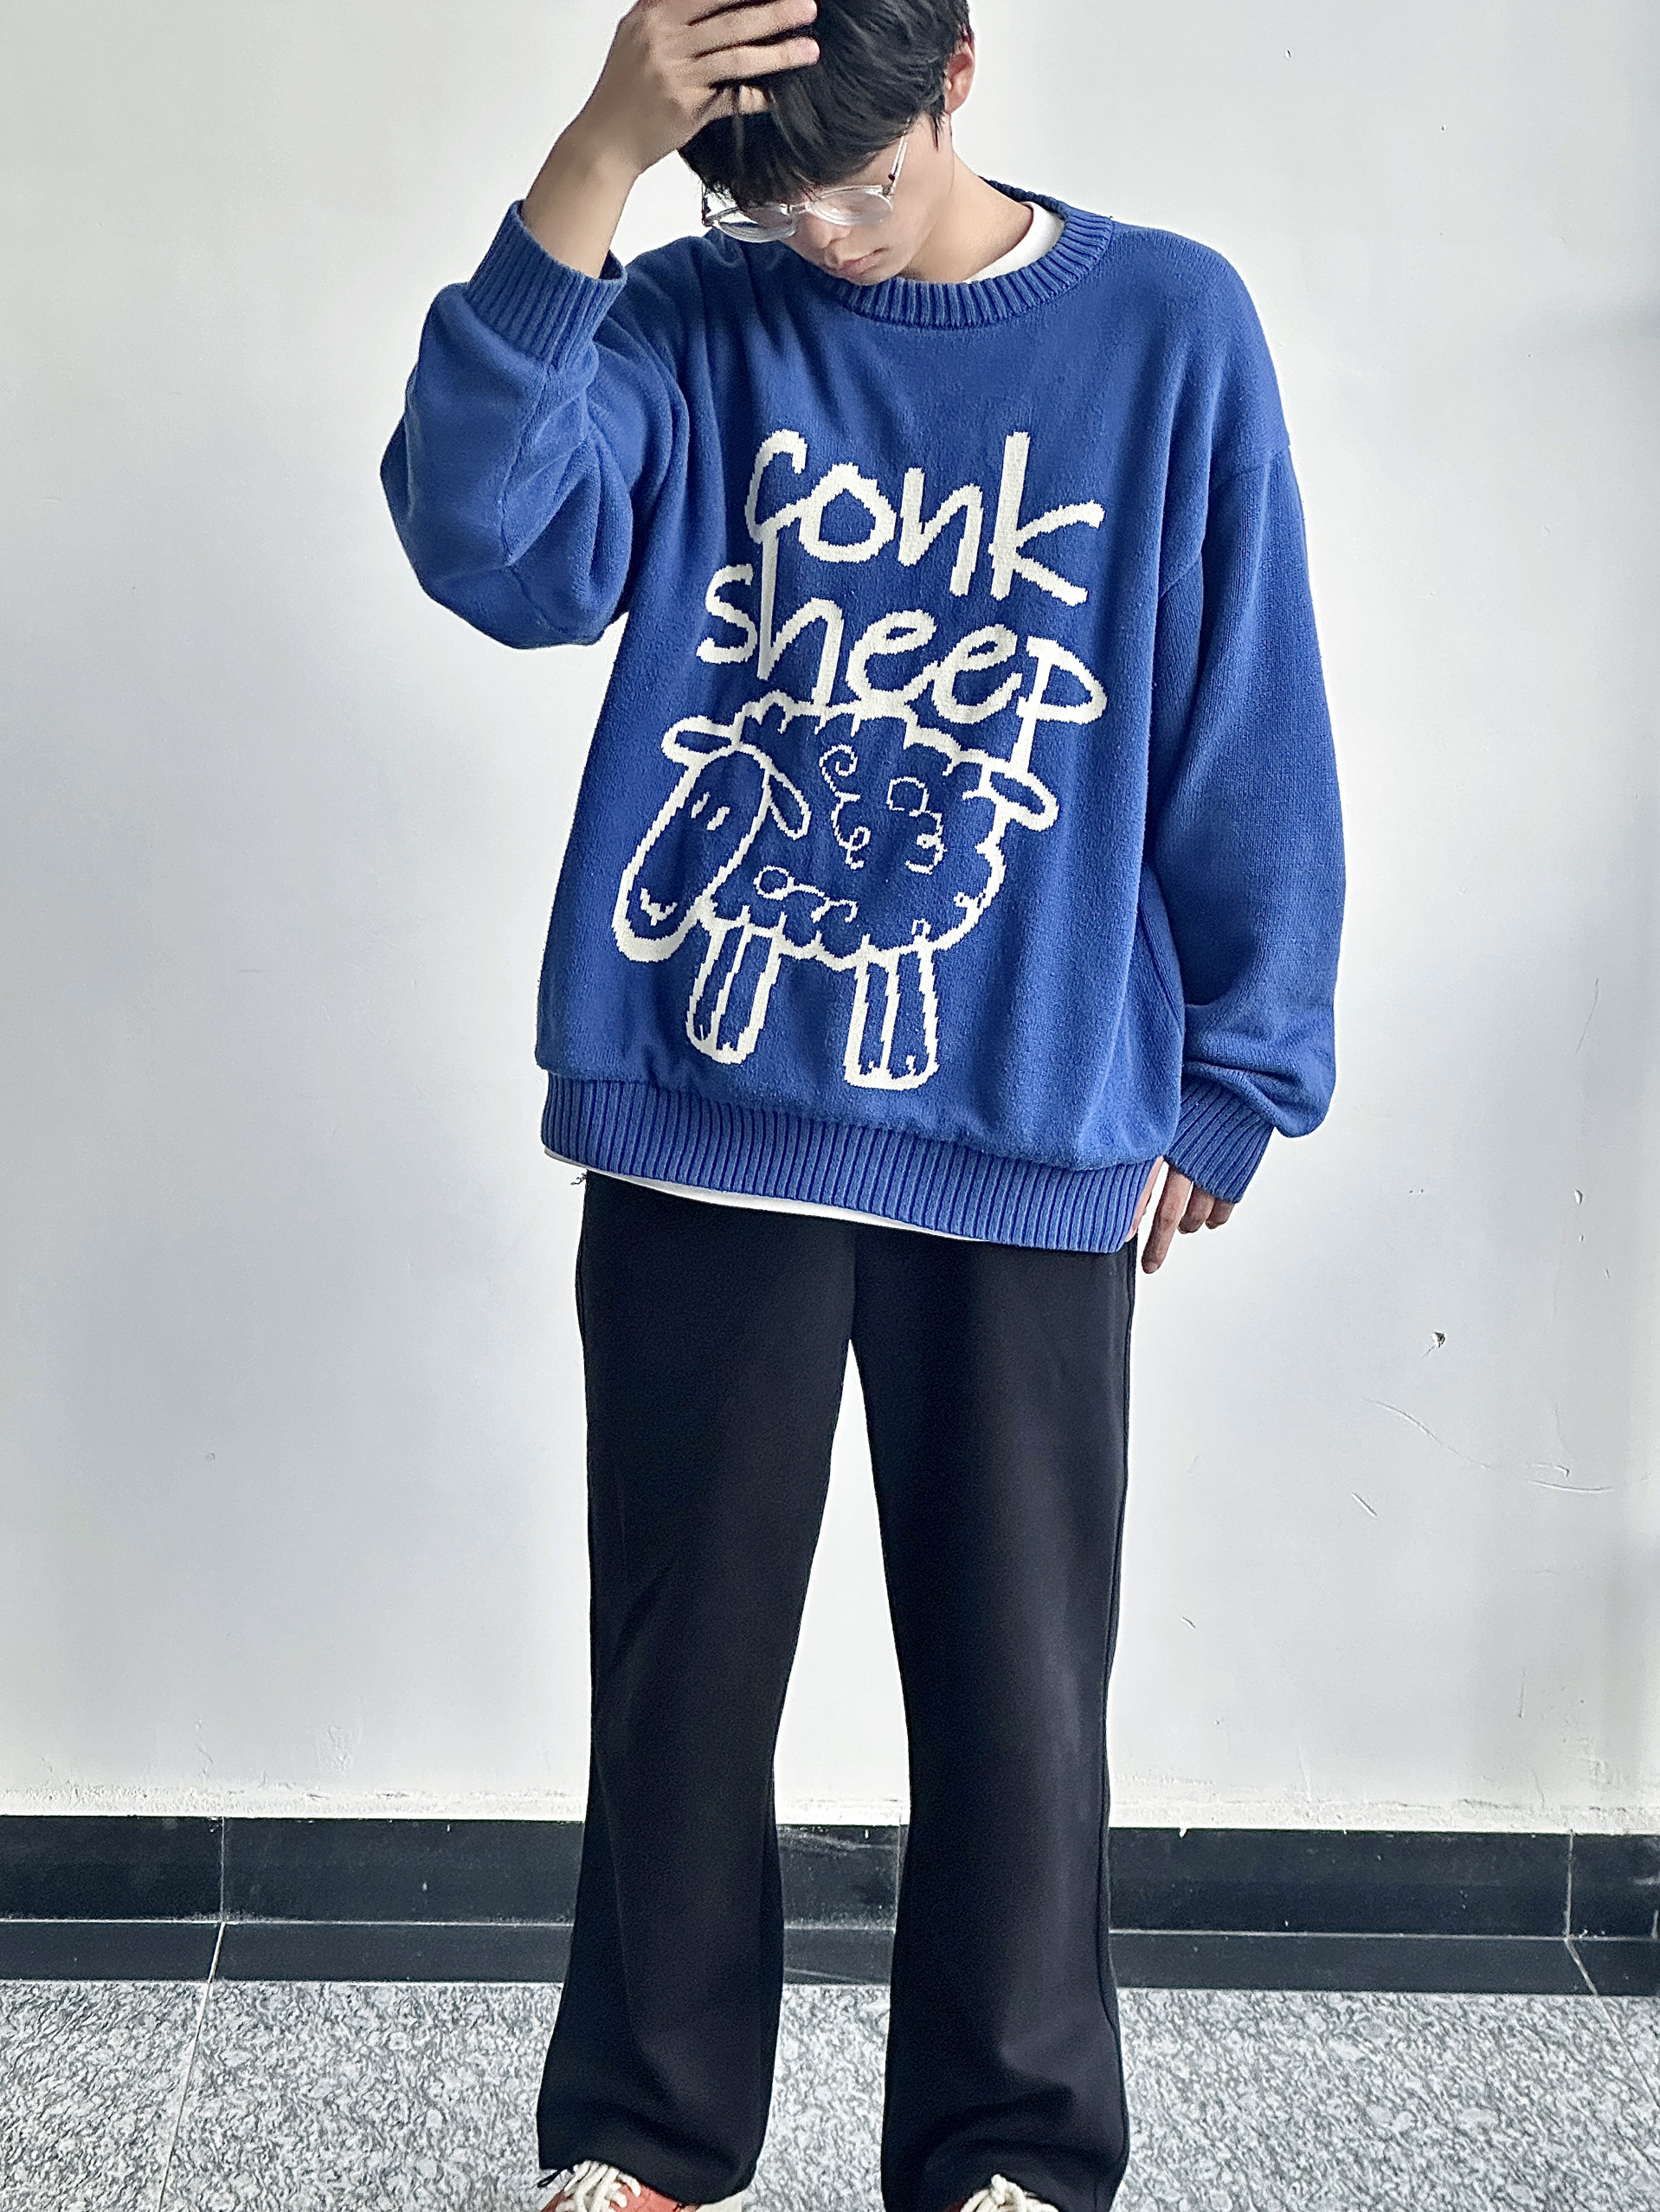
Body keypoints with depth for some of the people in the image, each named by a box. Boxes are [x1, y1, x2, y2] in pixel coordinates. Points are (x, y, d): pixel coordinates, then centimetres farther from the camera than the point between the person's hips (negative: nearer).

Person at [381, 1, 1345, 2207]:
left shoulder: (1169, 330, 1)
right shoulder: (690, 326, 3)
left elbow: (1247, 736, 3)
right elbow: (486, 536, -17)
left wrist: (1224, 1084, 3)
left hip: (1035, 1145, 0)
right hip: (701, 1119, 1)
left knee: (1015, 1684, 8)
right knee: (683, 1659, 10)